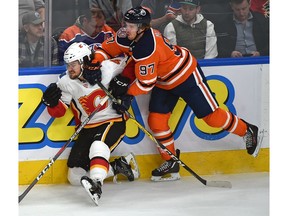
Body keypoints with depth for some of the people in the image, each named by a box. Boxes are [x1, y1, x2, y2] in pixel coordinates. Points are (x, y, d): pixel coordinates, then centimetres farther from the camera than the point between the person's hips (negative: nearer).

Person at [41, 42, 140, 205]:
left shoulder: (107, 68, -13)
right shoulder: (66, 82, -6)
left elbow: (127, 62, 5)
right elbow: (58, 112, -4)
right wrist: (52, 102, -25)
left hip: (113, 122, -5)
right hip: (87, 129, 5)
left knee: (98, 146, -39)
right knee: (75, 176, -2)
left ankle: (96, 185, -53)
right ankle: (117, 167, 11)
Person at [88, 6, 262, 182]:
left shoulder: (147, 48, -37)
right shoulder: (125, 37, -12)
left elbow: (146, 82, -32)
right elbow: (107, 49, -2)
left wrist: (128, 95, -22)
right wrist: (95, 63, -21)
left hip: (187, 75, -8)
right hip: (164, 82, 8)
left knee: (211, 116, -1)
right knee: (156, 120, -1)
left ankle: (247, 131, 22)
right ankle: (170, 163, 12)